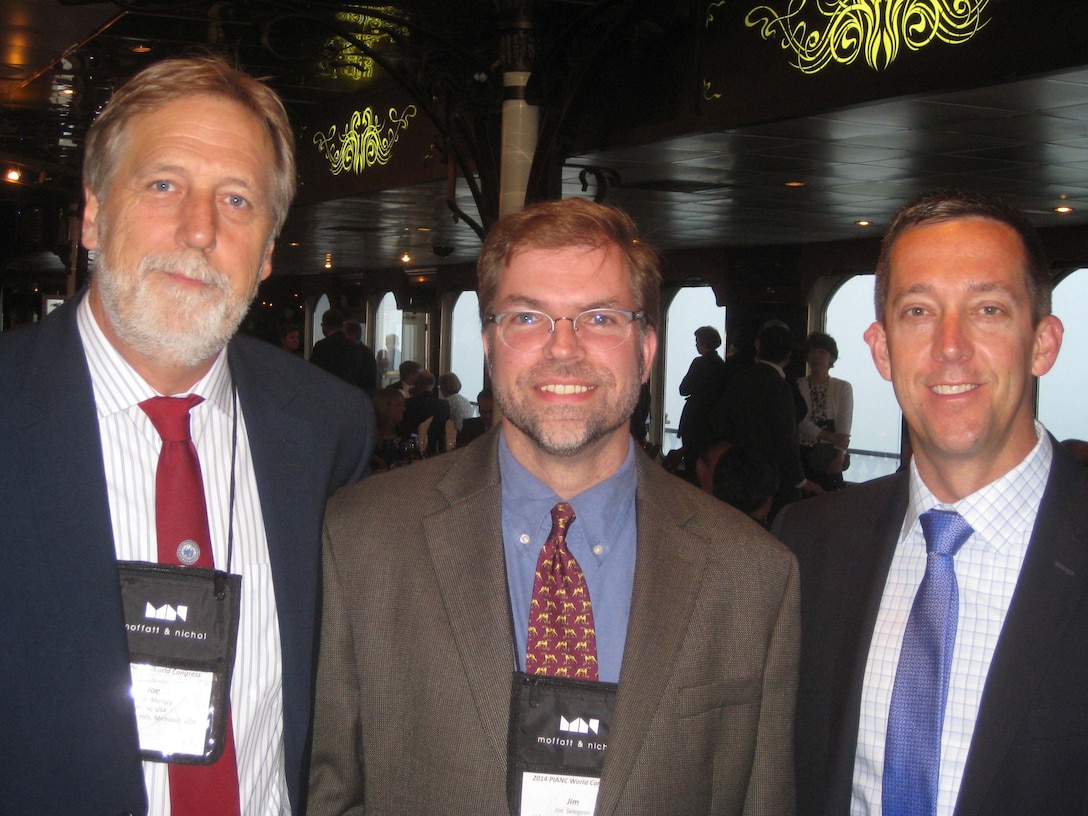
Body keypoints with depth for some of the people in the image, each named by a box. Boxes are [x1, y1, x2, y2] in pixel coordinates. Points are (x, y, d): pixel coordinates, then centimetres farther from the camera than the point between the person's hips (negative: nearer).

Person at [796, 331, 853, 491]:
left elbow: (844, 426, -4)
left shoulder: (843, 388, 7)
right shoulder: (797, 386, 7)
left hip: (829, 459, 0)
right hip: (801, 457, 0)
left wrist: (839, 455, -19)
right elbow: (800, 422, -5)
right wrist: (831, 437, -16)